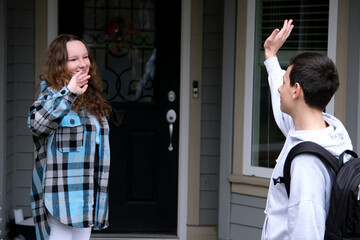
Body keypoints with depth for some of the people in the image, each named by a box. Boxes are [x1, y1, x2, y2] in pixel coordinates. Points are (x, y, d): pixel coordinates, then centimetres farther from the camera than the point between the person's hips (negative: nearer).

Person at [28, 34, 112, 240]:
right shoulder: (52, 94, -7)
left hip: (86, 195, 8)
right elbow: (36, 123, -30)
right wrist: (68, 93, -38)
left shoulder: (91, 98, 16)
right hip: (61, 194, -8)